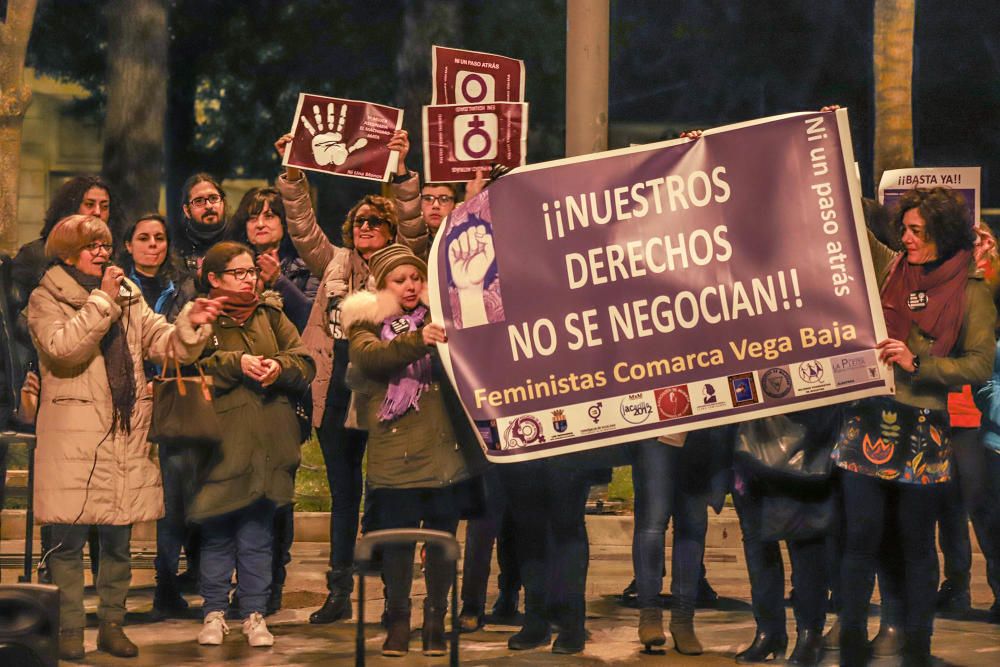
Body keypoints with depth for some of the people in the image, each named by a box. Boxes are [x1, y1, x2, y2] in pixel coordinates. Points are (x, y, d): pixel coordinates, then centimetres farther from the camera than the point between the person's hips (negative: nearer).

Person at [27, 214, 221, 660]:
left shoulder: (129, 297, 15)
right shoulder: (46, 299, 0)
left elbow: (162, 343, 8)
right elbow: (62, 347, -18)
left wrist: (191, 324, -11)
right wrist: (102, 301, -15)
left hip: (125, 435, 5)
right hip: (72, 437, -4)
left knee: (118, 539, 8)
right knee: (68, 540, -2)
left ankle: (111, 624, 18)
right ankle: (69, 629, 5)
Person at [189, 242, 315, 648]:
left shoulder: (271, 317, 15)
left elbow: (306, 366, 7)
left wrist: (280, 366, -13)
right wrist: (235, 363, -18)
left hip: (268, 444, 3)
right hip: (220, 445, -3)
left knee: (258, 536, 4)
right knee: (217, 535, 3)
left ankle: (255, 614, 11)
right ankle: (214, 612, 13)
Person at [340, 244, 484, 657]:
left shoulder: (438, 317, 14)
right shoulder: (367, 324, 6)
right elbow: (370, 355, -16)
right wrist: (417, 341, -33)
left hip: (445, 449, 2)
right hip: (395, 452, -2)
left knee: (442, 539, 5)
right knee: (397, 541, 0)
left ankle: (436, 621, 16)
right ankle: (397, 622, 12)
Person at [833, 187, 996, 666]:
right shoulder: (887, 268, 5)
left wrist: (917, 364, -15)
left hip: (923, 433, -2)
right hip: (867, 424, 2)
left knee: (917, 544, 6)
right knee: (861, 538, 2)